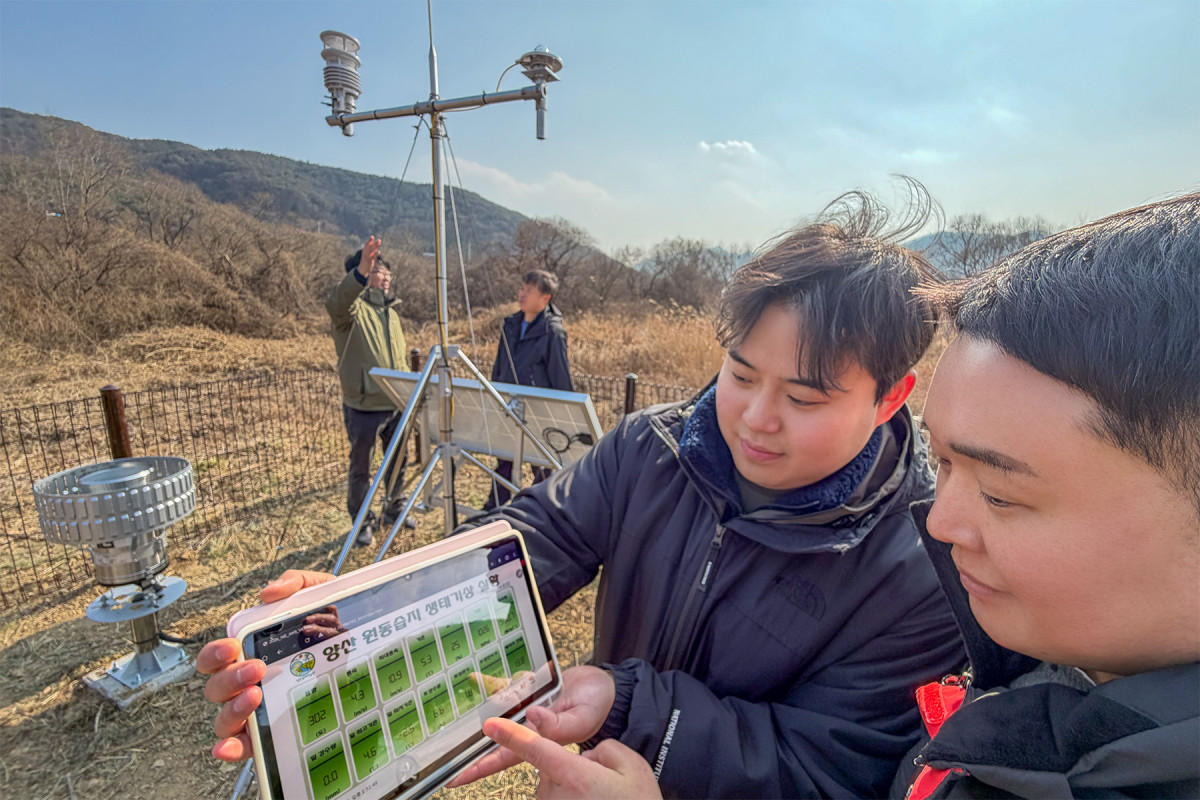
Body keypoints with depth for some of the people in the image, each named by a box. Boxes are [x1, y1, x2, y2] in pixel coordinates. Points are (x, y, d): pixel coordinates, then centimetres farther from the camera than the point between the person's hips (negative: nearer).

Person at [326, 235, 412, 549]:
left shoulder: (391, 311, 15)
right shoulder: (352, 308, -10)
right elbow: (336, 302, -37)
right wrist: (360, 271, -52)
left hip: (396, 404, 7)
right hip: (364, 407, -7)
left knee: (398, 460, 19)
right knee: (361, 468, 7)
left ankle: (394, 508, 39)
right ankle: (363, 522, 23)